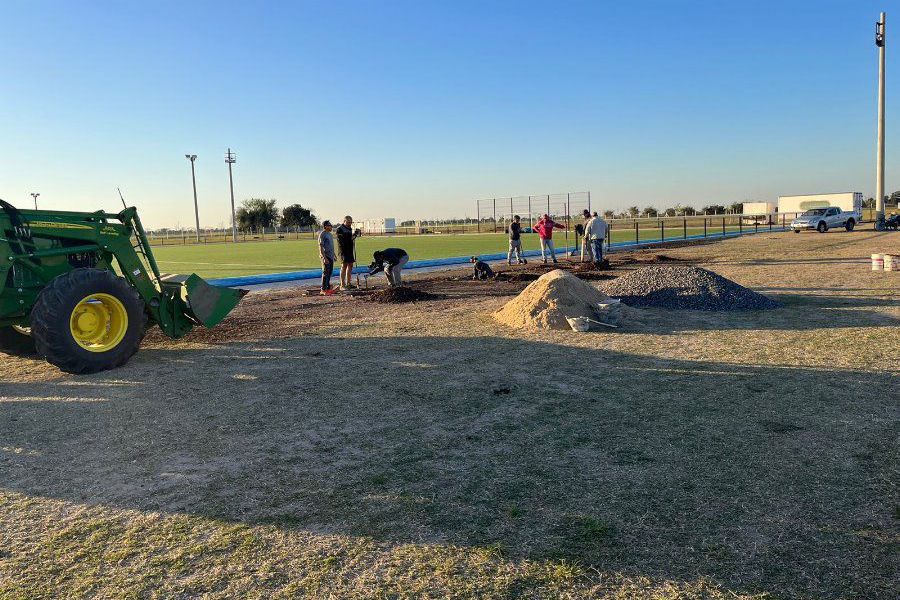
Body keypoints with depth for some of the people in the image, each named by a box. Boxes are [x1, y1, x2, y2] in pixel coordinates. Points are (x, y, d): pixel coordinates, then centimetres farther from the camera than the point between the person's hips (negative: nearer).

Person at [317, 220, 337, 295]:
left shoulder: (329, 234, 16)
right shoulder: (322, 234, -12)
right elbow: (321, 247, -18)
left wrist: (334, 255, 25)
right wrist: (324, 257, -24)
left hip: (330, 256, 9)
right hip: (326, 256, -9)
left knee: (330, 272, 11)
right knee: (326, 273, -8)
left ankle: (328, 288, 18)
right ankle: (323, 290, -5)